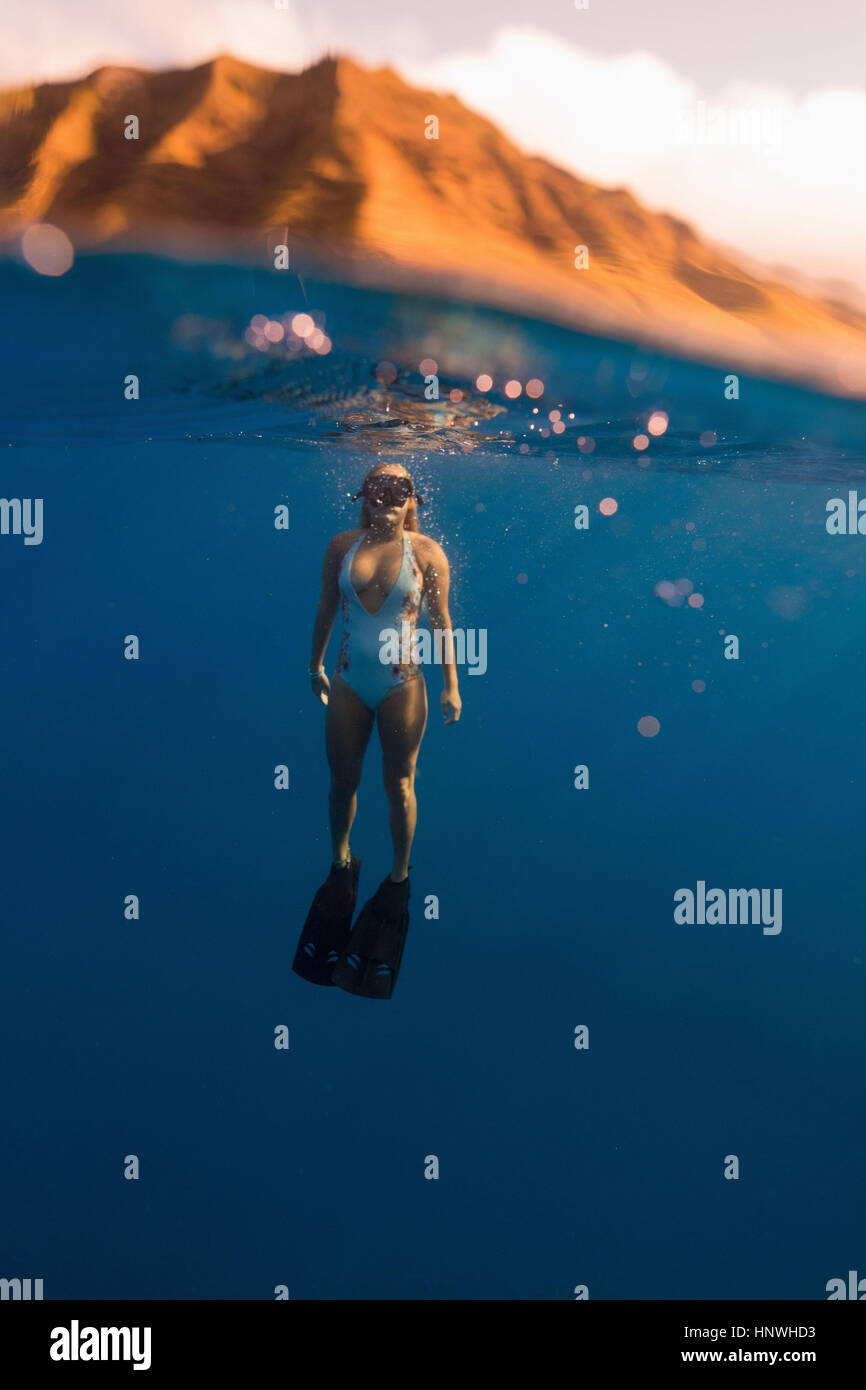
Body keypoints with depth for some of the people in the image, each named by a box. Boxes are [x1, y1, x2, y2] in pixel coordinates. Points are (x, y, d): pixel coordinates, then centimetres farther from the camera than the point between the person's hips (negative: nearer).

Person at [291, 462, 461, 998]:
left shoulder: (427, 552, -6)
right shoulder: (343, 546, 2)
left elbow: (441, 620, -2)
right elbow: (327, 609, 12)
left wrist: (451, 685, -2)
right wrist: (317, 665, 16)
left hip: (402, 684, -3)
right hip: (349, 681, 3)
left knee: (399, 785, 9)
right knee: (343, 779, 15)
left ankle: (399, 877, 27)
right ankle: (341, 863, 38)